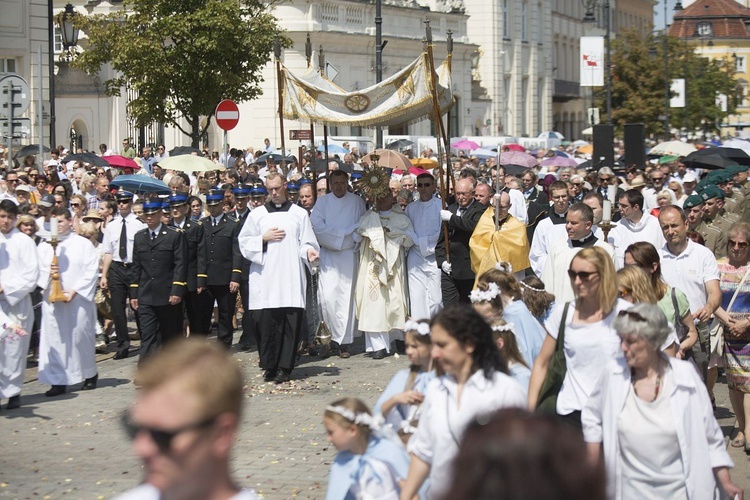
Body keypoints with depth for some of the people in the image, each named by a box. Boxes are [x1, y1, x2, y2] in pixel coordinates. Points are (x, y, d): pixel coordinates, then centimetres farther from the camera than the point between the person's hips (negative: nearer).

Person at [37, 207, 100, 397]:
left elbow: (92, 270, -4)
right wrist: (47, 273, -15)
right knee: (54, 338, -2)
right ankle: (58, 381, 1)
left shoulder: (83, 244, 1)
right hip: (52, 301, 3)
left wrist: (75, 290, -13)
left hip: (78, 300, -3)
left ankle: (90, 375, 21)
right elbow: (38, 271, 8)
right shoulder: (44, 247, 10)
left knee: (81, 336, 2)